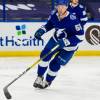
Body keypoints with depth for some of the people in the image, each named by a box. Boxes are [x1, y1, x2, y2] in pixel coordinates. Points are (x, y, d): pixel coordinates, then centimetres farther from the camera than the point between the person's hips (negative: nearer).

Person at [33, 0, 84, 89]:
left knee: (54, 65, -3)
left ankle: (47, 81, 23)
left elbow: (80, 36, -31)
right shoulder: (54, 14, -15)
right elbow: (49, 24, 7)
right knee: (45, 56, -4)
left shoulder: (72, 20, -34)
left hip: (69, 46, -5)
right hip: (56, 40, 5)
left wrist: (65, 42, -36)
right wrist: (41, 30, -11)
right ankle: (40, 77, 16)